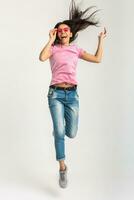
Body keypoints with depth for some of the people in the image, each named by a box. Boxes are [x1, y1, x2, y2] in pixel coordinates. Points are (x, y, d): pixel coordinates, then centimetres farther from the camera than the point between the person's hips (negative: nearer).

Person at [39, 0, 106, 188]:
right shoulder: (53, 49, 6)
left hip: (72, 94, 3)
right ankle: (63, 168, 6)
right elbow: (42, 57, -16)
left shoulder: (76, 49, 14)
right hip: (56, 94, -2)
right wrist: (51, 39, -6)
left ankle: (58, 127, 41)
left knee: (71, 133, 3)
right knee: (60, 132, -11)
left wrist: (101, 39, 16)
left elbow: (97, 59, 10)